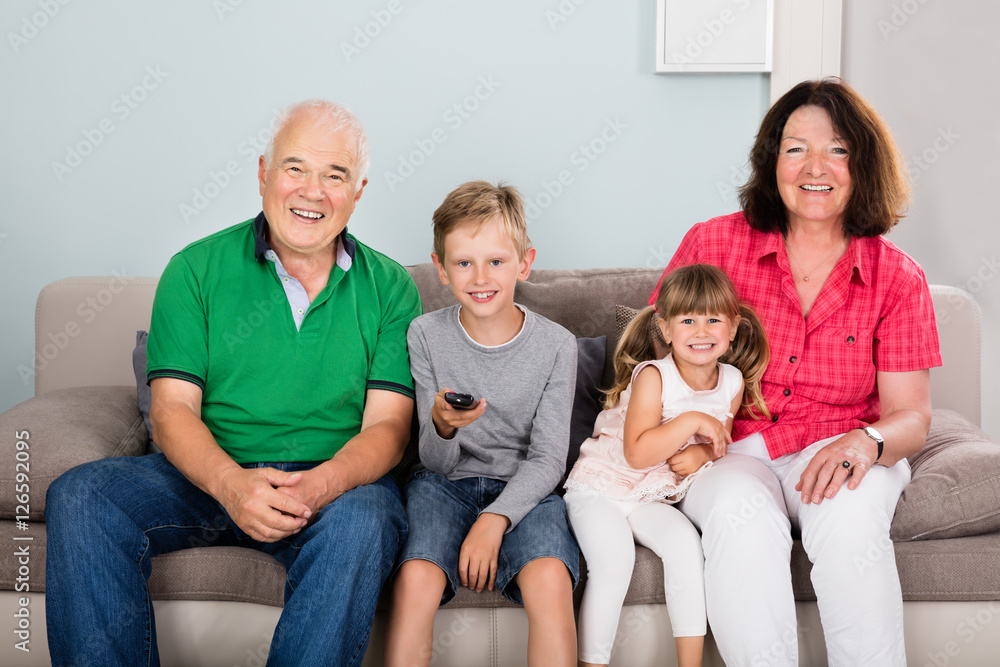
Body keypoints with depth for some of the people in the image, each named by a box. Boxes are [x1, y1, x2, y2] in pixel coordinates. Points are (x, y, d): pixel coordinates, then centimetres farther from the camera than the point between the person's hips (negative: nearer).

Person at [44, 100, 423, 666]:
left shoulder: (390, 288, 6)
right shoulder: (198, 270, 5)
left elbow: (387, 425, -2)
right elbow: (172, 411, -2)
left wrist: (321, 484, -25)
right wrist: (232, 483, -24)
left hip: (337, 478, -1)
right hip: (211, 474, 1)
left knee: (361, 521, -35)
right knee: (80, 497, -24)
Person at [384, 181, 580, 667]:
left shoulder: (556, 345, -4)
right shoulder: (425, 336, -4)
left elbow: (547, 459, -5)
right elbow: (435, 462, -2)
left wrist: (495, 519, -21)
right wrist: (443, 428, -27)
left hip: (524, 487, 0)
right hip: (445, 483, 0)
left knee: (549, 578, -30)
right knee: (416, 578, -29)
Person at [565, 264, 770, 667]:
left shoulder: (733, 381, -2)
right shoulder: (653, 376, -18)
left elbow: (717, 440, 14)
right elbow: (637, 454, -26)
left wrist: (702, 454, -10)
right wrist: (692, 421, -29)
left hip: (654, 498, 4)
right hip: (599, 486, -4)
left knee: (686, 543, -22)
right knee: (614, 559, -27)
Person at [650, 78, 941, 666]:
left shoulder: (898, 278, 1)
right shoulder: (714, 244, 0)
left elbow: (912, 416, -1)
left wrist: (865, 442, -25)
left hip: (842, 454, 1)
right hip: (732, 450, 0)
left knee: (848, 517, -34)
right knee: (742, 516, -34)